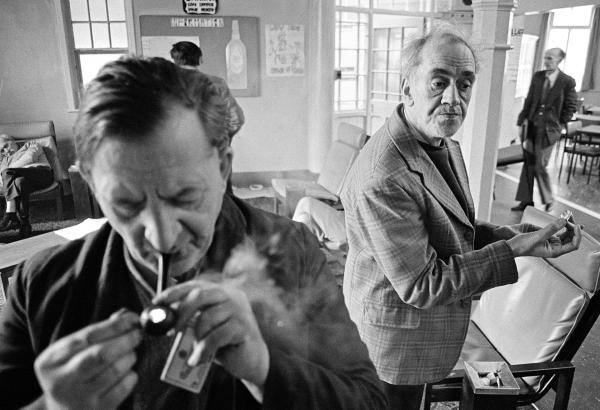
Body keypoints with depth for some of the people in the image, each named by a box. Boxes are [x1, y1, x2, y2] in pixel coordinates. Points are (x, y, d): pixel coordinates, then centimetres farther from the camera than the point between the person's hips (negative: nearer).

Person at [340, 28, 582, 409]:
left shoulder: (444, 145, -2)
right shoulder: (382, 180, -34)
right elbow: (421, 286, -28)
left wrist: (513, 234, -6)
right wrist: (513, 250, -26)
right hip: (396, 343, -9)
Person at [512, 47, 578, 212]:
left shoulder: (567, 82, -5)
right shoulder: (537, 76, 6)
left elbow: (571, 107, 1)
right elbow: (529, 100, 9)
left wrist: (560, 125, -2)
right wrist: (522, 121, 4)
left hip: (549, 129, -4)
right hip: (531, 126, 4)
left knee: (540, 166, -4)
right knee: (528, 164, 7)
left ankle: (548, 200, 17)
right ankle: (526, 200, 16)